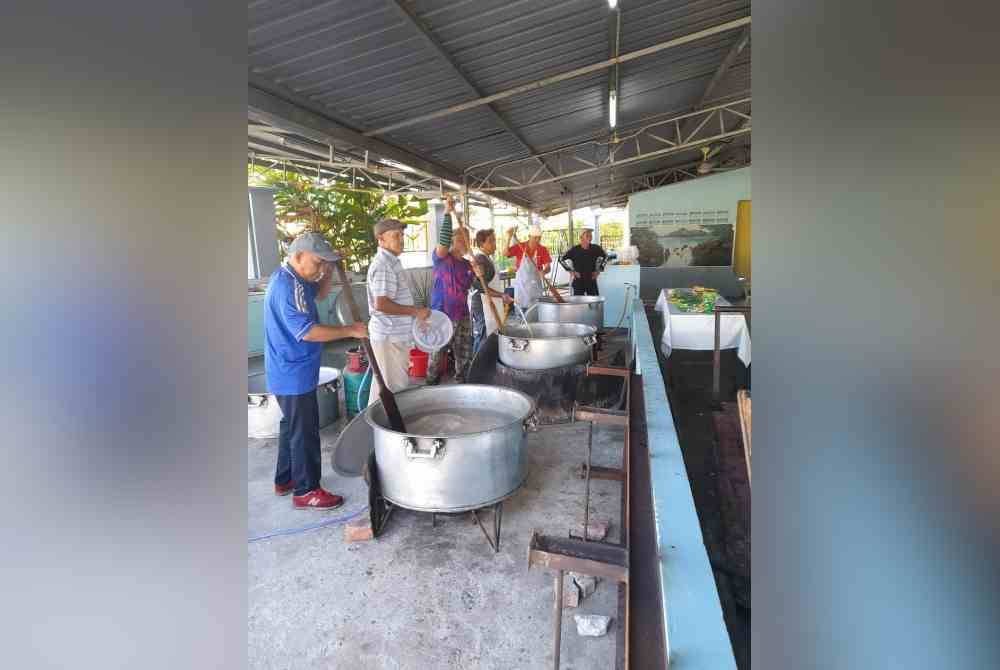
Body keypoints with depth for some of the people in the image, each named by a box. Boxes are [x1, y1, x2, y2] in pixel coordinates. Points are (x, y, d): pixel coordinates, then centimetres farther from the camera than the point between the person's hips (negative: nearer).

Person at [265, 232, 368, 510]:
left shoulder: (292, 278, 8)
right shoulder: (287, 286, -24)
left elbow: (320, 293, 22)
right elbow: (307, 331, -30)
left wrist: (330, 271, 3)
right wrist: (350, 330, -25)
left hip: (291, 372, 11)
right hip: (294, 374, -11)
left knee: (292, 426, 20)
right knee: (304, 432, 0)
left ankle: (285, 480, 34)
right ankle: (306, 491, 13)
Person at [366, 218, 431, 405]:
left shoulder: (391, 262, 13)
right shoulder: (384, 265, -18)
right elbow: (381, 304, -26)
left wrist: (414, 312, 18)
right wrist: (416, 311, -20)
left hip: (393, 333, 10)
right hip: (390, 336, -10)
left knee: (384, 385, 19)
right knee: (396, 388, -1)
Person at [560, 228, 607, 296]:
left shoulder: (595, 248, -1)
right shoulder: (575, 250, -8)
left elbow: (605, 256, 17)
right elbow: (561, 259, -2)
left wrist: (599, 269, 8)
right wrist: (570, 270, -7)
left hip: (591, 280, 3)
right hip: (578, 281, -2)